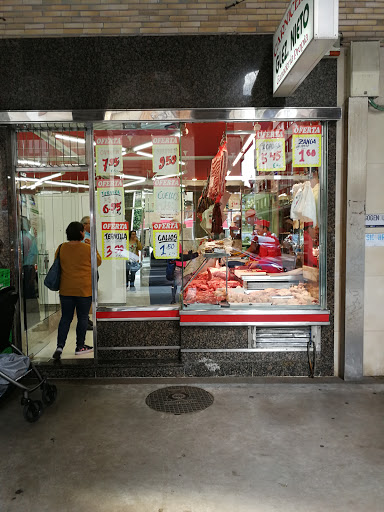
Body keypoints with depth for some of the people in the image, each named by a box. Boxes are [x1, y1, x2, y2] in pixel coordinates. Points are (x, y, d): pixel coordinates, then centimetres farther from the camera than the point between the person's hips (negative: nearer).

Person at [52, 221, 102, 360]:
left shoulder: (61, 248, 0)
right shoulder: (87, 248, -12)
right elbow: (98, 262, 4)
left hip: (66, 290, 3)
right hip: (84, 290, -3)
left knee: (65, 318, 11)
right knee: (82, 318, 9)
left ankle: (60, 346, 3)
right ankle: (80, 347, 18)